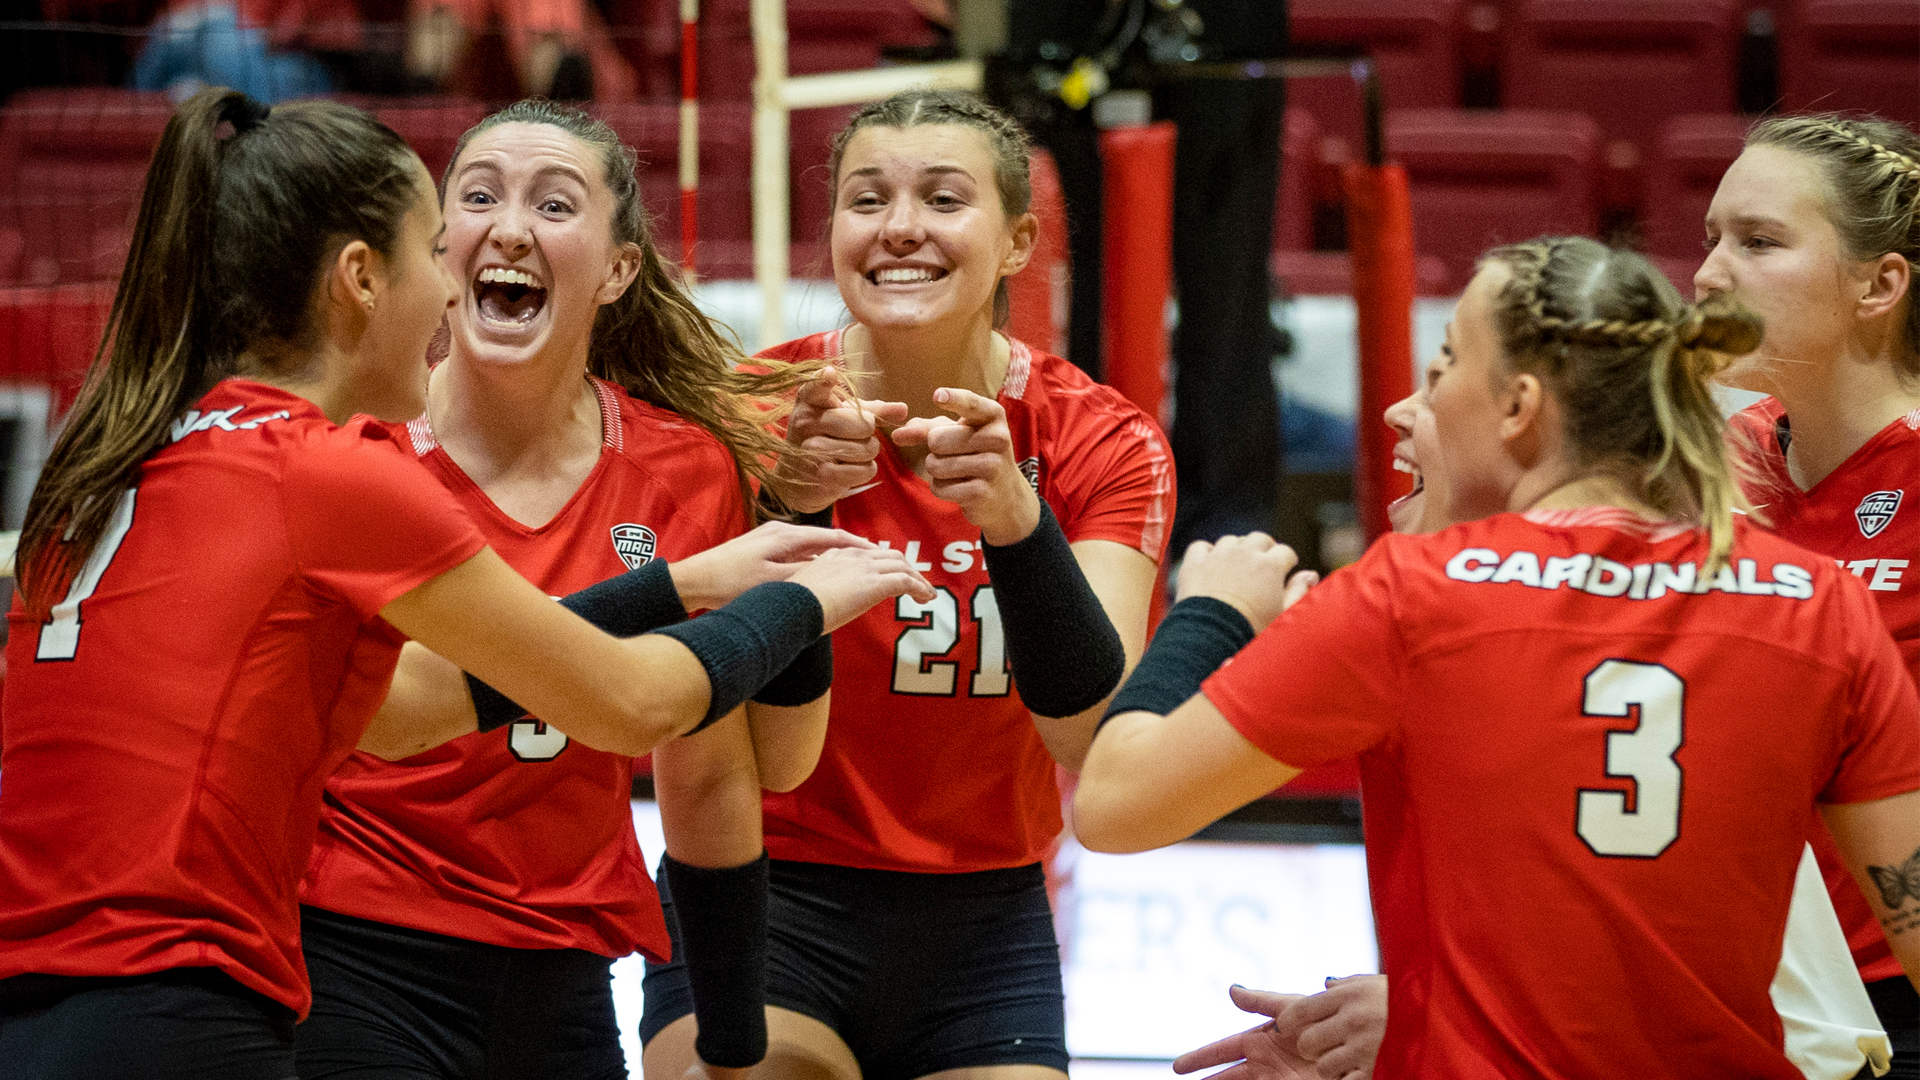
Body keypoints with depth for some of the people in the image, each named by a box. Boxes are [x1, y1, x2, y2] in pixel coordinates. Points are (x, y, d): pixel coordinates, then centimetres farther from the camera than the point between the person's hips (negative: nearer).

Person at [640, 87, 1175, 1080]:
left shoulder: (1100, 444, -5)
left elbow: (1092, 739, -18)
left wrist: (1014, 519, -33)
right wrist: (783, 503, -34)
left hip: (982, 925, 2)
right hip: (764, 900, -2)